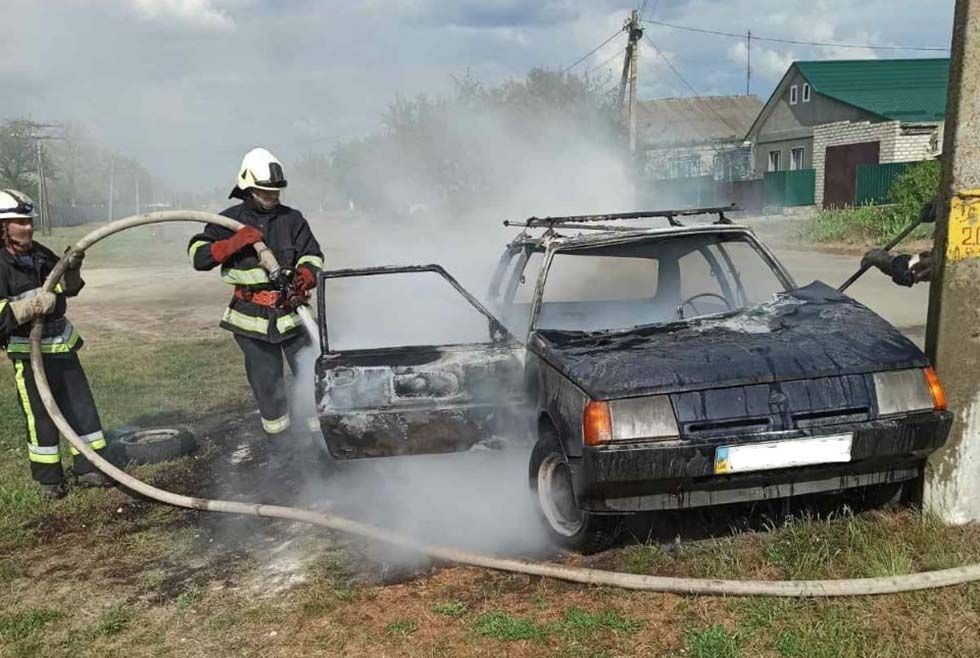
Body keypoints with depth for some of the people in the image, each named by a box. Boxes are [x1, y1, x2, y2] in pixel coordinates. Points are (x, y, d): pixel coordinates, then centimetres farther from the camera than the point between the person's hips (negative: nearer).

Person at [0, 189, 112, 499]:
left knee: (81, 407, 9)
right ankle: (48, 478, 17)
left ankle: (87, 469, 20)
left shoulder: (39, 253, 5)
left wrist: (71, 269, -1)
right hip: (29, 353, -6)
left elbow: (69, 289, 17)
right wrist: (34, 304, -29)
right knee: (41, 416, 3)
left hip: (63, 345, 7)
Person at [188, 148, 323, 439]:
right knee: (266, 377, 9)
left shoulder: (292, 218, 4)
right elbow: (198, 255, -3)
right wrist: (234, 243, -18)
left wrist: (306, 274, -19)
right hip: (252, 315, 0)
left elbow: (312, 253, 3)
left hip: (291, 310, 1)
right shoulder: (230, 220, 2)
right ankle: (275, 426, 28)